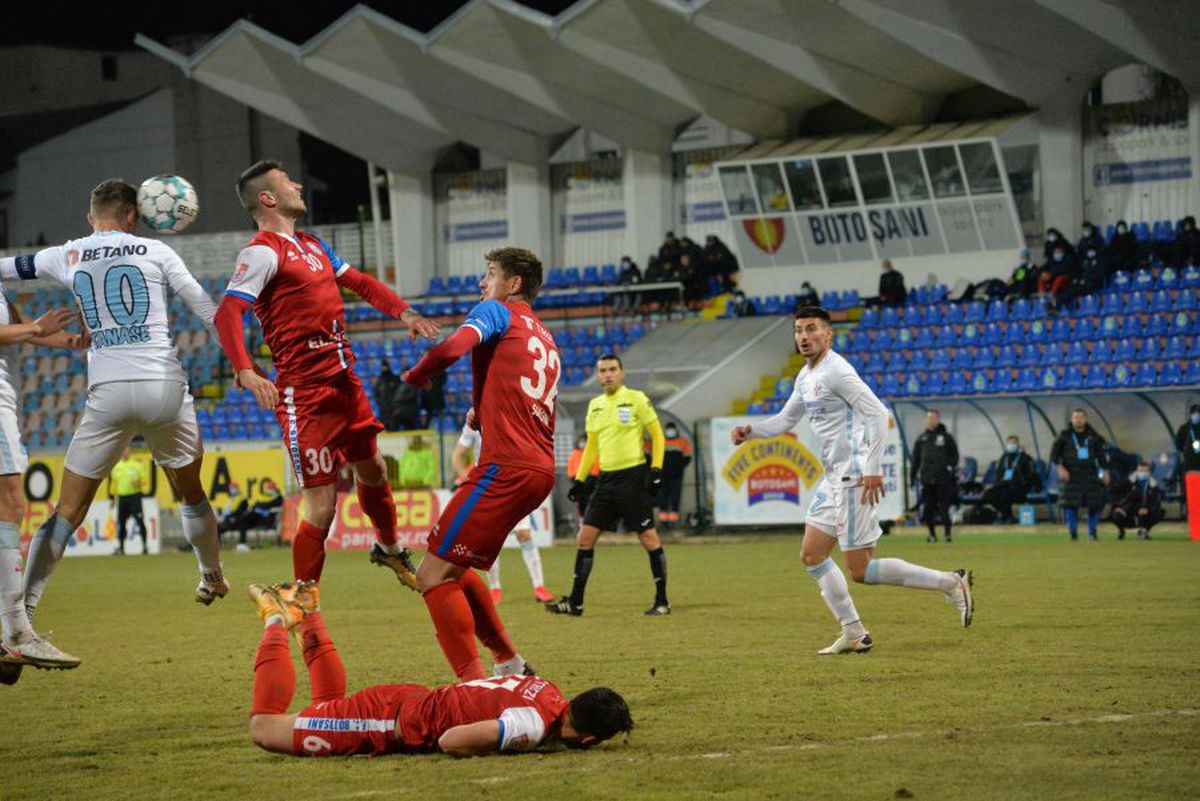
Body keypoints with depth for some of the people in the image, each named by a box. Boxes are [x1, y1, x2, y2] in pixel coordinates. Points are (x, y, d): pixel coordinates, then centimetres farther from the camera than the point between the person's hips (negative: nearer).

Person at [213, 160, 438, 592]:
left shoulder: (312, 245, 17)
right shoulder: (263, 252, -12)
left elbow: (360, 282, 29)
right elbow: (227, 314, -22)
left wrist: (402, 312, 15)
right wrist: (245, 371, -37)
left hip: (344, 379, 9)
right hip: (304, 391, -9)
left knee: (372, 469, 25)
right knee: (321, 506, -11)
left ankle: (389, 547, 52)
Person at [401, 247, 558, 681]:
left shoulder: (497, 312, 2)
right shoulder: (546, 341, 26)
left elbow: (453, 347, -16)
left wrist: (416, 375, 0)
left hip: (506, 467, -9)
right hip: (539, 469, 9)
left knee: (433, 576, -10)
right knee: (450, 570, 22)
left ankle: (474, 682, -18)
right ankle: (509, 662, 21)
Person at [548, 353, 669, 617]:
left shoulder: (636, 399, -5)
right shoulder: (595, 405, 13)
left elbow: (657, 435, -3)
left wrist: (656, 470, -12)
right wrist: (579, 480, 17)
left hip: (634, 477, -6)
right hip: (606, 479, 6)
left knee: (648, 538, -5)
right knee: (585, 538, 2)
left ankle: (662, 602, 4)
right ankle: (575, 602, 8)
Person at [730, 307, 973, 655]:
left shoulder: (835, 370, -14)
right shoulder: (806, 377, 15)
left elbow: (877, 413, -20)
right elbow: (785, 420, 28)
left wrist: (873, 468, -24)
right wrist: (749, 431, 11)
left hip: (855, 479, -10)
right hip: (833, 479, 10)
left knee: (860, 570, -9)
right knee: (812, 556, 11)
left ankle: (949, 583, -3)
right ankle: (853, 633, 15)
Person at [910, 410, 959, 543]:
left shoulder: (946, 437, 5)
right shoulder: (921, 438, 14)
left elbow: (955, 455, 5)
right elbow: (916, 458, 17)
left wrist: (951, 470, -7)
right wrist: (914, 475, 11)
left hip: (943, 478, -3)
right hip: (927, 479, 3)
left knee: (944, 507, -5)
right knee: (928, 508, 3)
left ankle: (948, 533, -1)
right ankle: (932, 534, 11)